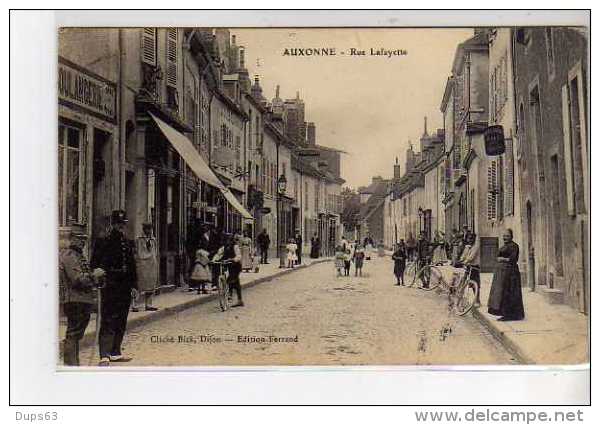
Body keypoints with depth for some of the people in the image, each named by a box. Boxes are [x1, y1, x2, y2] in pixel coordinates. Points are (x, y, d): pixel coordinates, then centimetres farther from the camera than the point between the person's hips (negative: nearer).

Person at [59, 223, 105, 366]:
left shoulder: (79, 255, 19)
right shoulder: (68, 255, -12)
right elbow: (77, 279, -21)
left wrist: (96, 277, 12)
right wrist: (94, 275, -12)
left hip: (83, 301, 10)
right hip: (75, 301, -10)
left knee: (76, 335, 14)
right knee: (73, 335, -6)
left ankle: (74, 364, 22)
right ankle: (70, 364, -3)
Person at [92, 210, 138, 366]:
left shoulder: (128, 244, 14)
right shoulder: (104, 242, -4)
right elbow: (97, 264, -6)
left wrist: (134, 286, 13)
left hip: (125, 289, 7)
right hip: (110, 288, -6)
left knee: (121, 322, 12)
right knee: (108, 321, -10)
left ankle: (115, 352, 23)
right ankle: (104, 355, -11)